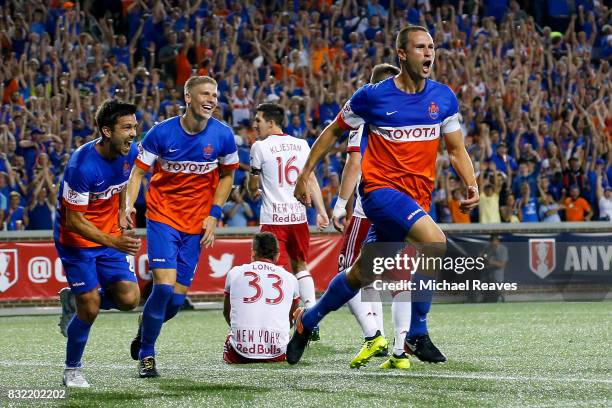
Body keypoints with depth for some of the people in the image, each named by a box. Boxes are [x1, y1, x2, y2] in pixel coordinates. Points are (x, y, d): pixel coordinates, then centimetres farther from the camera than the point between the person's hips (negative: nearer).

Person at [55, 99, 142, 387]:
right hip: (77, 240, -6)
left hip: (111, 237, 6)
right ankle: (72, 370, 14)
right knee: (90, 309, -9)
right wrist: (113, 242, -33)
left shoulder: (129, 153, -7)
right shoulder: (82, 166, -28)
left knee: (129, 299, -9)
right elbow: (73, 221, -25)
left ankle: (74, 300, 19)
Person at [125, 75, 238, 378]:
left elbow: (227, 175, 10)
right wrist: (129, 204, -20)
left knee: (176, 299, 0)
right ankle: (146, 355, 1)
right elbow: (138, 171, -3)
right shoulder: (161, 132, -11)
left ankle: (144, 332, 33)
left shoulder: (222, 135, -5)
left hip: (196, 224, 3)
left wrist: (214, 214, 1)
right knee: (165, 286, -18)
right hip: (162, 216, -3)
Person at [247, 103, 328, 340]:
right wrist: (321, 212, 9)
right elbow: (311, 181, 7)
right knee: (300, 267, 18)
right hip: (298, 215, 5)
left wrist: (253, 193, 28)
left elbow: (253, 185, 6)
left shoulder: (260, 147, -4)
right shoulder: (301, 145, 8)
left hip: (273, 218, -5)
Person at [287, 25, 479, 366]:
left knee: (362, 274, 13)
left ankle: (307, 321, 36)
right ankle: (417, 334, -16)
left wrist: (472, 186, -5)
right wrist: (305, 174, 6)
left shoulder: (444, 98, 4)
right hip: (380, 188, -5)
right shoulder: (372, 96, -7)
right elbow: (334, 132, 6)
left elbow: (456, 148, 11)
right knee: (435, 242, -27)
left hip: (417, 198, 5)